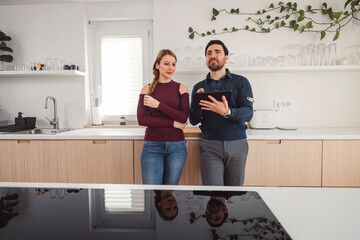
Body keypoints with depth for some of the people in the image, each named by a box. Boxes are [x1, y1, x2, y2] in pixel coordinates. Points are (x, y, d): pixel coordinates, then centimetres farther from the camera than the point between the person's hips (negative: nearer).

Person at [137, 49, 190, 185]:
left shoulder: (181, 88, 4)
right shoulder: (147, 89, 3)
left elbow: (184, 118, -7)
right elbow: (142, 119, -6)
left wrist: (158, 104, -11)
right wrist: (173, 123, -9)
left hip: (176, 146, 1)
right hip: (152, 146, -1)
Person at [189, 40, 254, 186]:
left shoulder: (241, 82, 4)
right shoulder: (199, 87, 9)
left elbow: (248, 113, -9)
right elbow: (193, 121, 3)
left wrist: (227, 112, -29)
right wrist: (197, 104, -17)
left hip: (237, 145, 0)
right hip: (210, 146, 1)